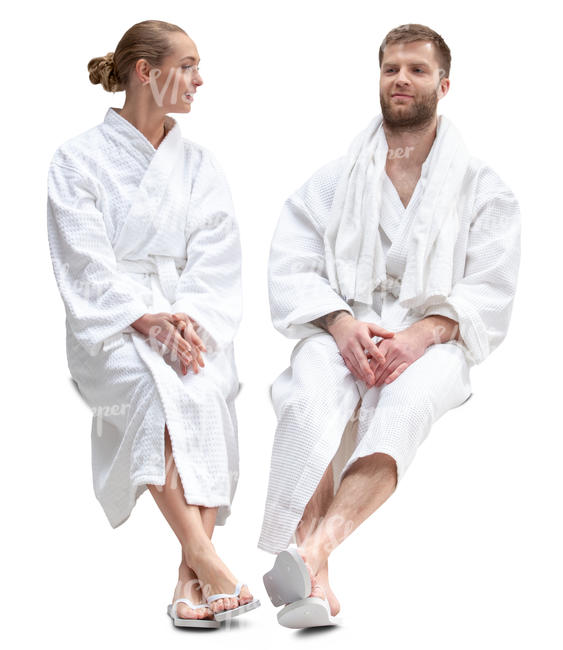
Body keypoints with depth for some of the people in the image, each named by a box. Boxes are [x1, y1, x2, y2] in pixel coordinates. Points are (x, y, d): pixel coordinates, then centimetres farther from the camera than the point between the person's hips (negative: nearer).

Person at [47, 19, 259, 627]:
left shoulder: (200, 166, 16)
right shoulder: (78, 159, 4)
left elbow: (214, 263, 5)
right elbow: (85, 264, -6)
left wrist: (188, 321, -14)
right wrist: (145, 318, -21)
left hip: (189, 319, 3)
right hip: (108, 325, -3)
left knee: (207, 387, -31)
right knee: (158, 386, -35)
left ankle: (190, 579, -34)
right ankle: (206, 561, -41)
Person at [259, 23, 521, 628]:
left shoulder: (482, 187, 15)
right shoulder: (335, 178, 20)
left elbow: (490, 291, 3)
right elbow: (291, 267, 7)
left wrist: (421, 334, -16)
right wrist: (342, 323, -13)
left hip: (432, 340, -1)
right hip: (342, 330, 1)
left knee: (406, 400, -38)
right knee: (310, 397, -35)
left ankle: (314, 544, -56)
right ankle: (316, 579, -49)